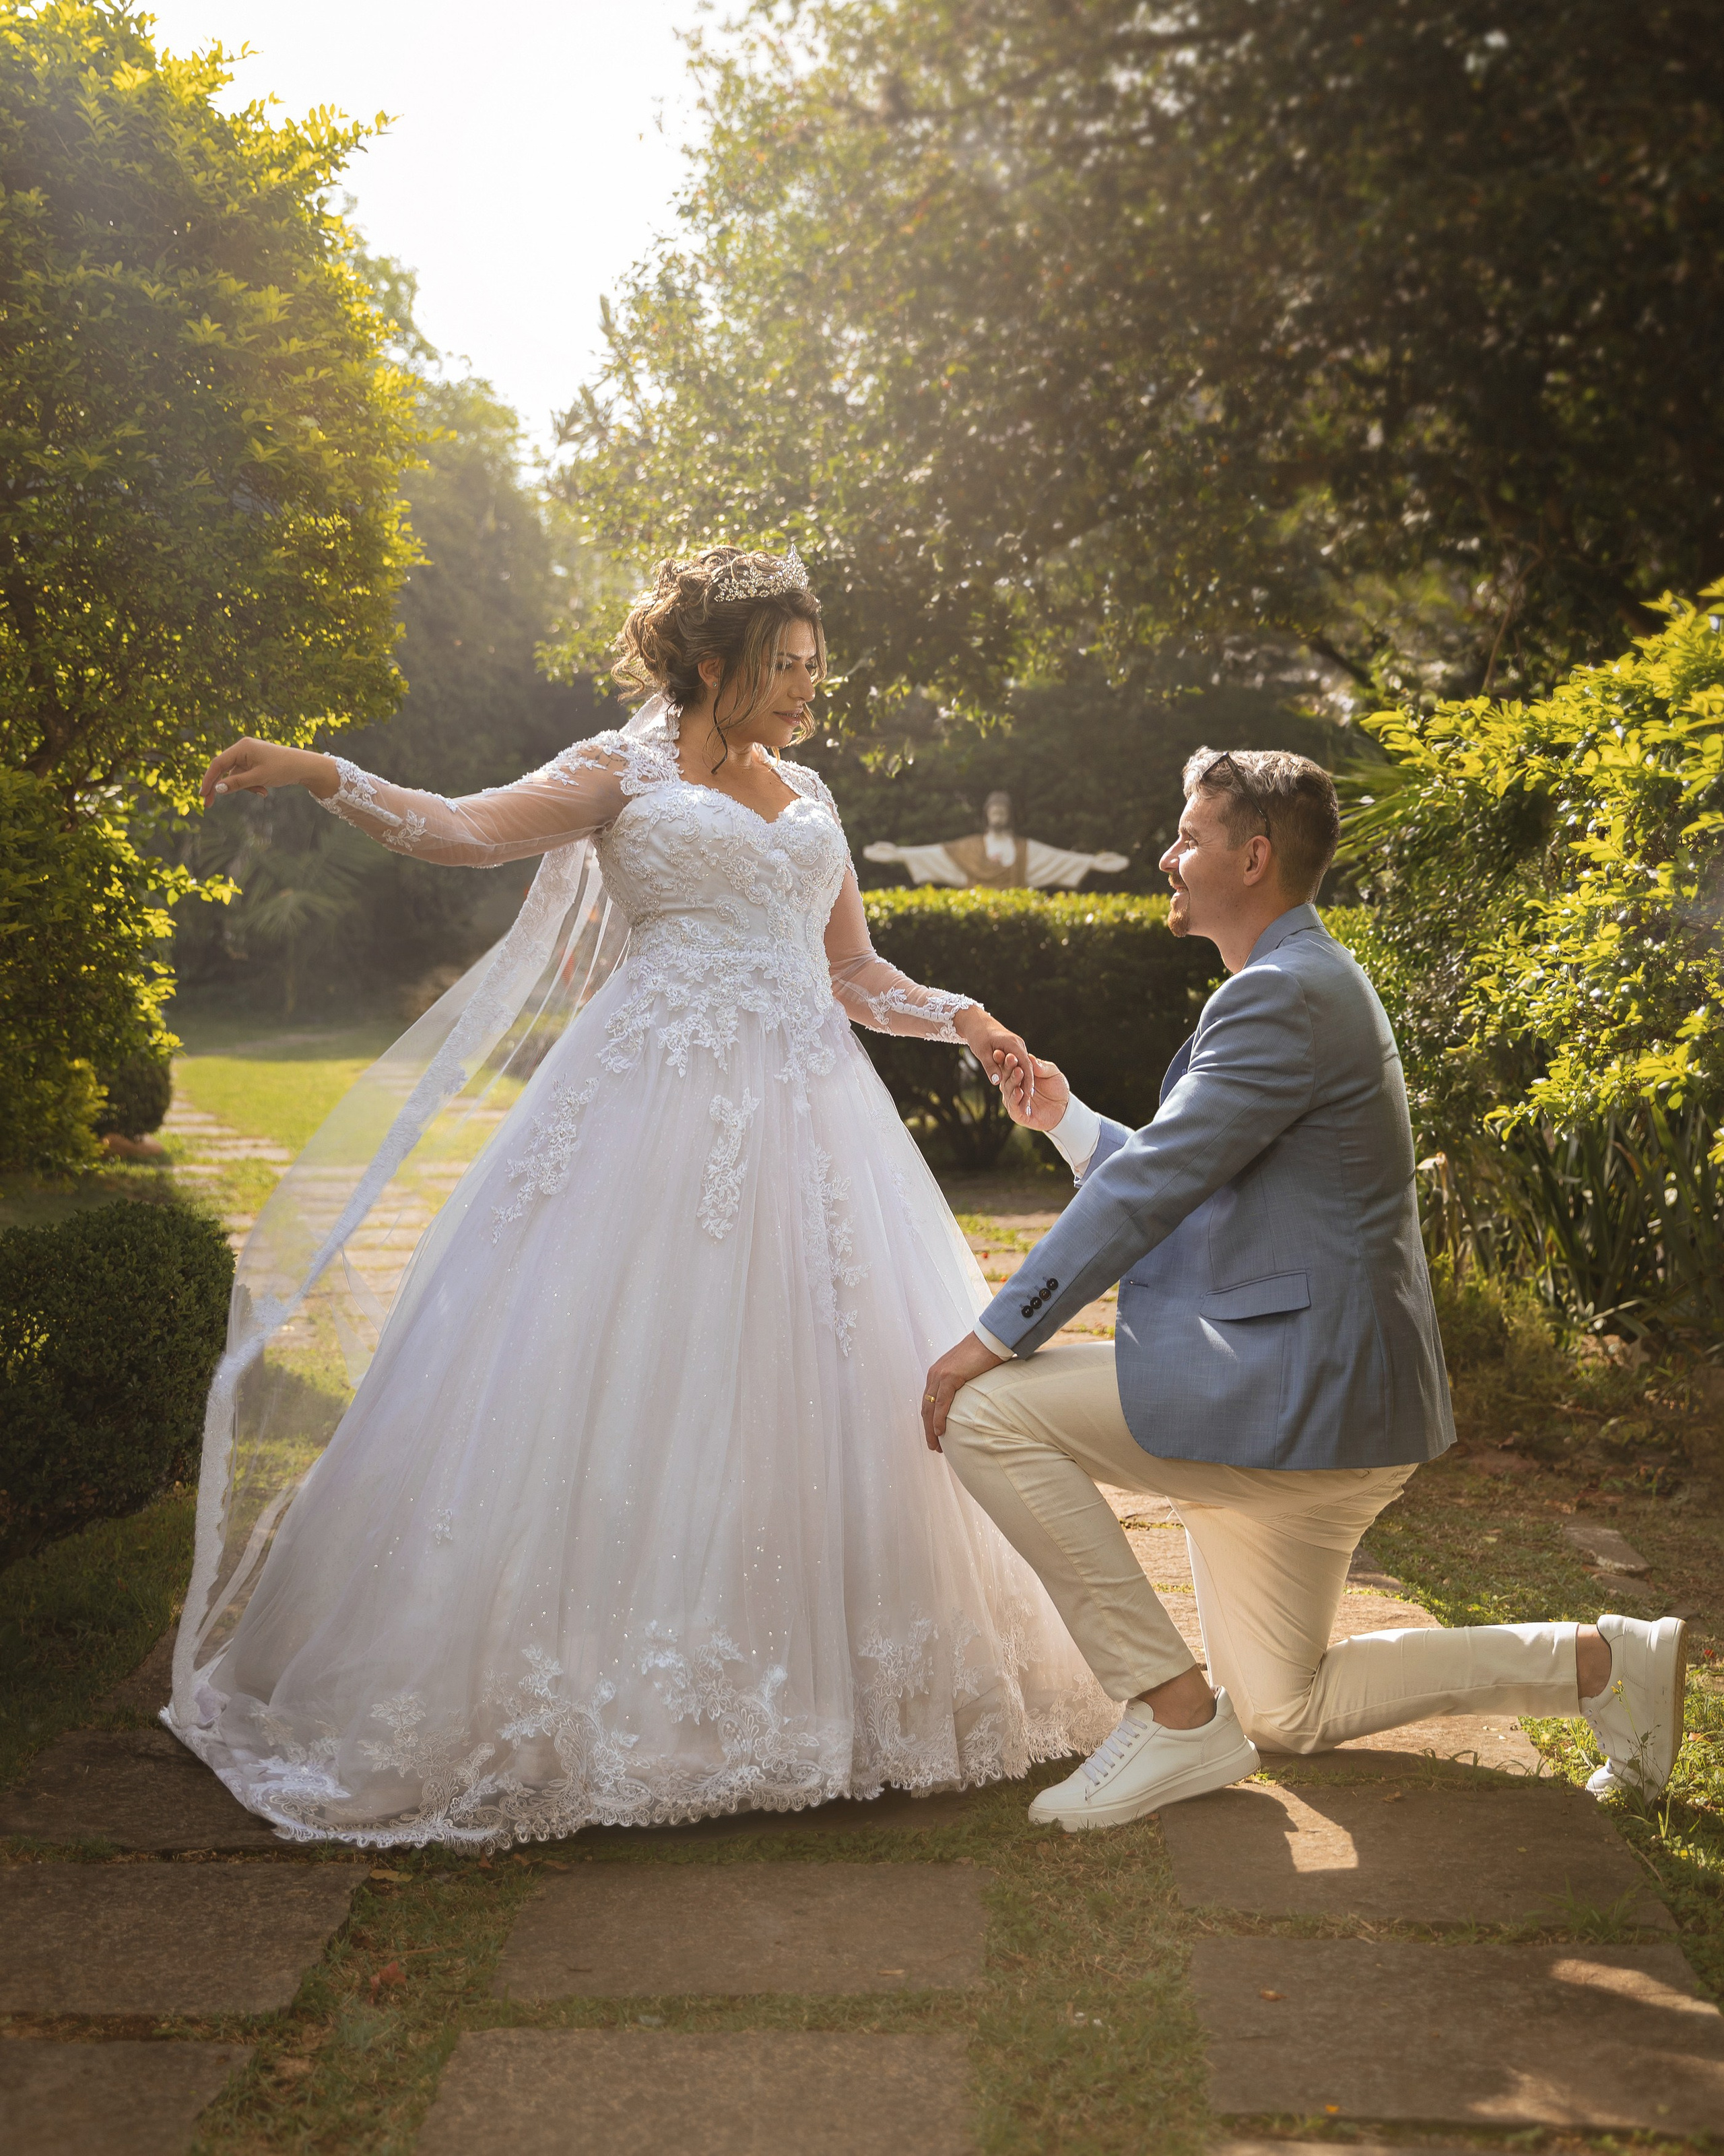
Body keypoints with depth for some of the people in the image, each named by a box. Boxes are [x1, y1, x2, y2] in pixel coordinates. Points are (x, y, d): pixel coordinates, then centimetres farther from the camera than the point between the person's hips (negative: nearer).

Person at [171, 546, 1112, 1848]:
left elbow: (854, 976, 22)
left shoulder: (808, 798, 21)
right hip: (662, 1105, -5)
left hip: (807, 1108, 5)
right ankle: (614, 1679, 5)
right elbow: (469, 831, -8)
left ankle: (807, 1679, 15)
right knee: (638, 1374, -6)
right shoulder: (626, 772, 5)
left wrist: (961, 1019, 7)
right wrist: (323, 776, -20)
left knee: (815, 1376, 3)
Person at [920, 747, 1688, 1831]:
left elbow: (1150, 1185, -21)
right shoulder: (1301, 982, 17)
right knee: (1288, 1712, 20)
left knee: (988, 1410, -16)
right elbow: (1188, 1188, 21)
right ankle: (1606, 1661, 22)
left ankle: (1175, 1710, -8)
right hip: (1305, 1387, 11)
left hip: (1298, 1386, -11)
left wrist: (998, 1335, -17)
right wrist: (1067, 1118, 16)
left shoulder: (1287, 993, -17)